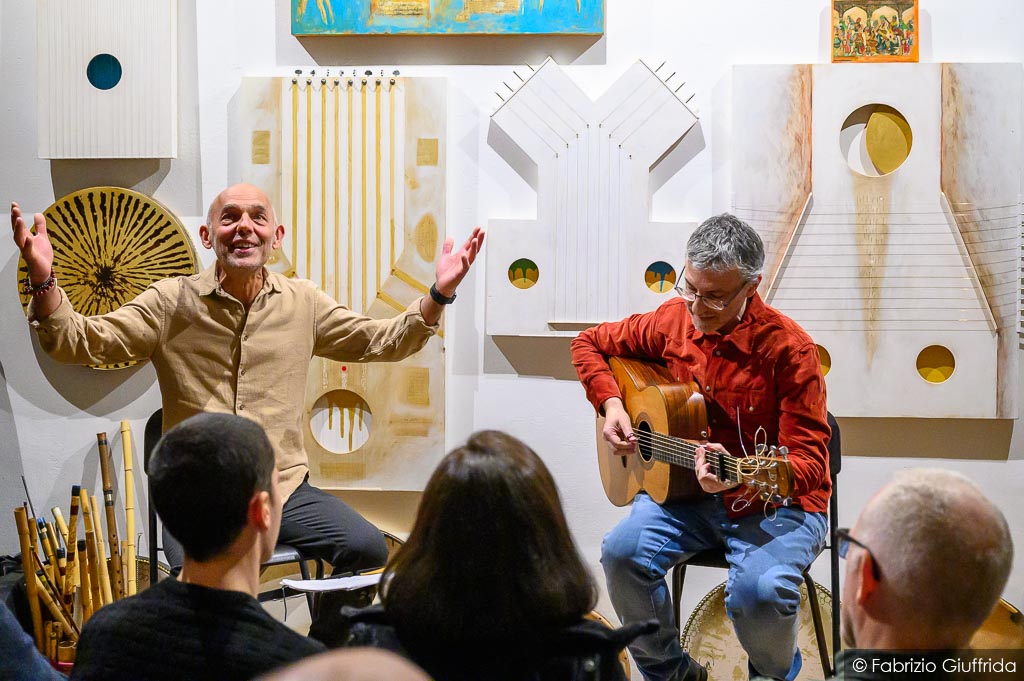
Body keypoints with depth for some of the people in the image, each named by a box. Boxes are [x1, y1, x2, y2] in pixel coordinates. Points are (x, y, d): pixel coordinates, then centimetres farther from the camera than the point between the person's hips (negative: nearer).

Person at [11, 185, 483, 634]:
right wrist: (44, 282, -24)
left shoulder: (303, 302, 10)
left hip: (285, 486, 3)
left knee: (367, 549, -20)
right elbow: (81, 342, -6)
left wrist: (439, 294, 1)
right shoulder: (171, 303, 1)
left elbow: (382, 341, 15)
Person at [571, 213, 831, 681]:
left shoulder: (788, 348, -16)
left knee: (758, 590, -32)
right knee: (622, 551, -23)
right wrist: (611, 404, -1)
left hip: (777, 503, -4)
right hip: (684, 489, 5)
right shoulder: (673, 320, 0)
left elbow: (810, 461, -18)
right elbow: (590, 343, 17)